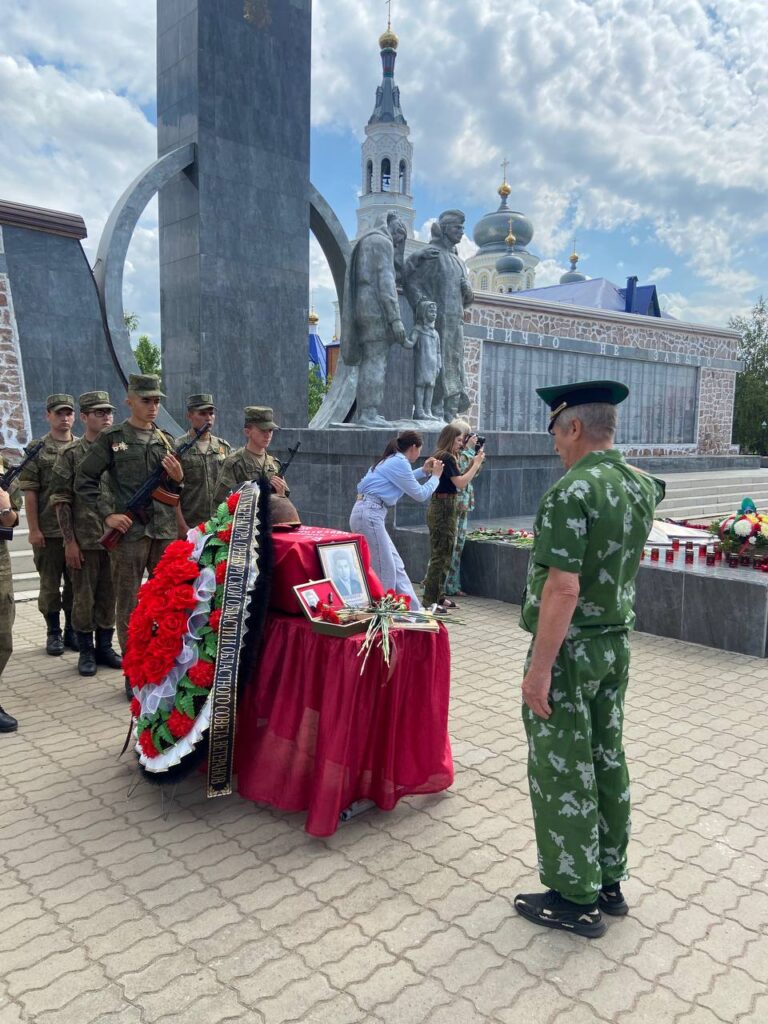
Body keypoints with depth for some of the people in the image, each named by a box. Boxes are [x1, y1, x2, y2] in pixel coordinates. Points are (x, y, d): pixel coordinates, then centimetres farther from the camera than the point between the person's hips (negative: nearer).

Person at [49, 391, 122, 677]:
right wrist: (69, 541, -10)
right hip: (84, 540, -3)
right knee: (84, 598, 6)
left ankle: (105, 647, 24)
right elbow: (60, 500, -6)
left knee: (109, 596, 11)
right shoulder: (70, 454, -3)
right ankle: (86, 651, 18)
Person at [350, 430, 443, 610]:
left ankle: (413, 610, 20)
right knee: (384, 572, -6)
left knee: (396, 567, 13)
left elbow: (404, 480, 36)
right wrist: (435, 476, 9)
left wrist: (423, 471, 30)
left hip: (369, 514, 10)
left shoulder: (392, 460, 17)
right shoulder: (399, 462, -11)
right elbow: (420, 494, -5)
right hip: (369, 515, -10)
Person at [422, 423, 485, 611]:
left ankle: (438, 597, 24)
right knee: (441, 556, -5)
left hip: (438, 506, 10)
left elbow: (456, 479, 16)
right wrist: (476, 464, -10)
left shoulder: (441, 456, 14)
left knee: (440, 555, 16)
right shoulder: (447, 457, -14)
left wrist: (473, 463, 9)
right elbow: (461, 483, -19)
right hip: (444, 508, -10)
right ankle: (431, 601, -1)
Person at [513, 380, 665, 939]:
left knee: (562, 773, 5)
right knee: (608, 760, 18)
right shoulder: (642, 485, 3)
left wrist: (540, 669, -21)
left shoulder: (570, 493, -22)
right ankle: (609, 882, 33)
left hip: (570, 649, -8)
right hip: (617, 643, 9)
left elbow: (564, 588, -27)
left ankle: (575, 899, 20)